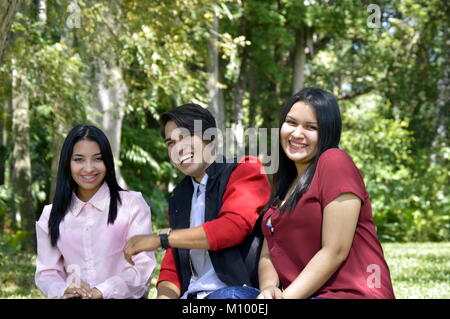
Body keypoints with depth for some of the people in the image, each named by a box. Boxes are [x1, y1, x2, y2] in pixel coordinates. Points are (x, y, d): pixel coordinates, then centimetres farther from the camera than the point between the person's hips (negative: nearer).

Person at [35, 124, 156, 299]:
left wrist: (102, 291, -16)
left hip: (122, 297, -1)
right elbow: (47, 271, 10)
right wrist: (62, 291, -12)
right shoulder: (50, 216, 14)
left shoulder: (133, 204, 6)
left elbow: (142, 267, -2)